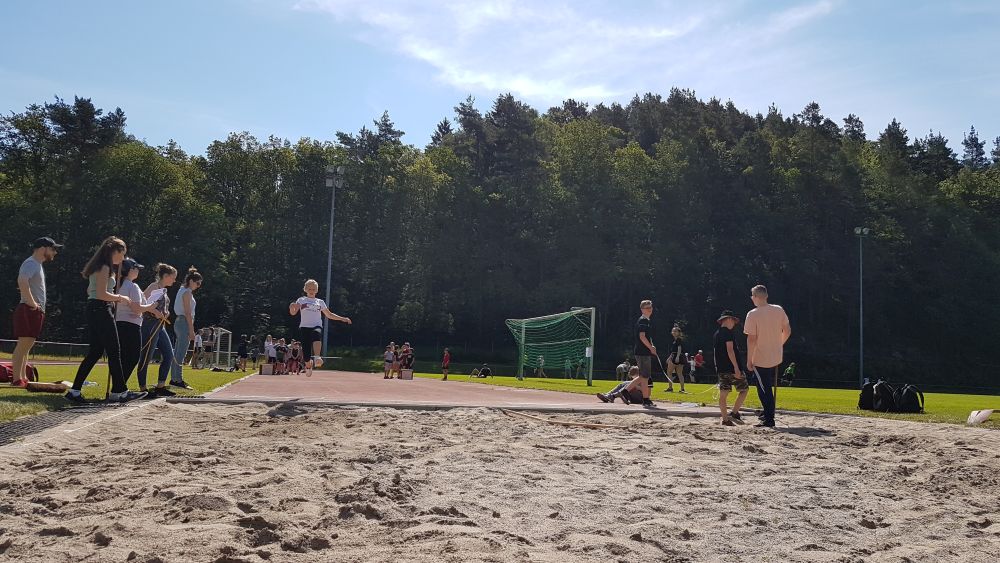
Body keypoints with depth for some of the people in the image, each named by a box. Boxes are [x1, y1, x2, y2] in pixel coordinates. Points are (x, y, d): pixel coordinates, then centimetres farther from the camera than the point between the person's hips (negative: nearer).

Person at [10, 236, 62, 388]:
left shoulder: (37, 265, 21)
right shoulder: (30, 263, -11)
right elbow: (22, 281, -28)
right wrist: (32, 303, -24)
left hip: (36, 311, 10)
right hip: (29, 310, -10)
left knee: (26, 345, 12)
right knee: (23, 344, -11)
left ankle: (22, 378, 16)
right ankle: (16, 379, -13)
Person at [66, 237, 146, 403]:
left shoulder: (99, 267, 20)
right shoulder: (104, 267, -12)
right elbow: (101, 294, -20)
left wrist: (115, 299, 16)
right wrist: (119, 298, -6)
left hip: (94, 311, 10)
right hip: (101, 310, -10)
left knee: (95, 352, 10)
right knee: (114, 352, -5)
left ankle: (75, 391, 7)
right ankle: (119, 391, -1)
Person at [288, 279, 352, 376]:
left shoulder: (320, 302, 20)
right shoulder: (301, 300, 14)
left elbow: (329, 315, 28)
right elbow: (293, 313, 2)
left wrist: (342, 319, 20)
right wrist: (292, 307, -21)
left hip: (317, 326, 0)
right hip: (304, 327, 0)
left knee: (317, 335, -38)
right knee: (306, 349, -9)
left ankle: (317, 358, -56)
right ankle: (308, 367, 22)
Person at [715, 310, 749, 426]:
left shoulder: (716, 334, 17)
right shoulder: (728, 332, -8)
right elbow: (730, 350, -18)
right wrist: (736, 367, -21)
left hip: (721, 369, 8)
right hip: (731, 367, -8)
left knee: (723, 393, 4)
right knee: (744, 389, 6)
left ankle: (725, 419, 3)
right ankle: (734, 413, -2)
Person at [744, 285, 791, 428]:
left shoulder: (753, 314, -16)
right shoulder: (779, 310, 0)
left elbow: (751, 339, -17)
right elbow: (787, 331, 6)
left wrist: (749, 360, -10)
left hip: (760, 359, -6)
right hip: (776, 358, 6)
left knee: (764, 389, 3)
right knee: (769, 387, 23)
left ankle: (769, 420, 5)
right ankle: (768, 412, 28)